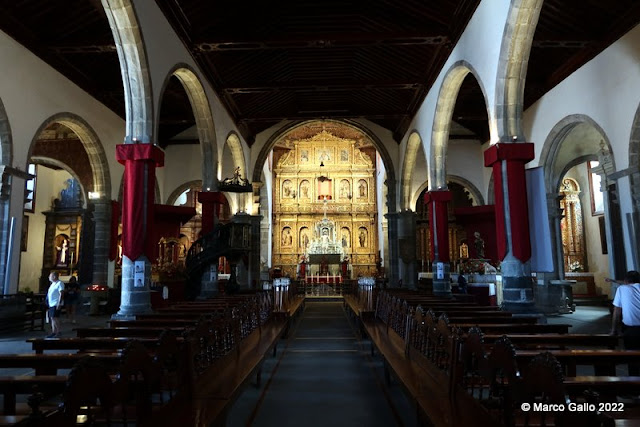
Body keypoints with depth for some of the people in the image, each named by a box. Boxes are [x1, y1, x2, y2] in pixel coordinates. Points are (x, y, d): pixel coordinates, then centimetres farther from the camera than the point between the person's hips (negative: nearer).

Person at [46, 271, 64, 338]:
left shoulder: (59, 283, -11)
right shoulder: (53, 284, 17)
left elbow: (61, 294, -18)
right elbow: (49, 294, 22)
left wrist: (59, 304, -24)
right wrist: (48, 304, 18)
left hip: (56, 304, -9)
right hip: (51, 304, 9)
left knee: (55, 318, -9)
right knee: (52, 318, 11)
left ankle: (58, 333, -4)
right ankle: (53, 332, 18)